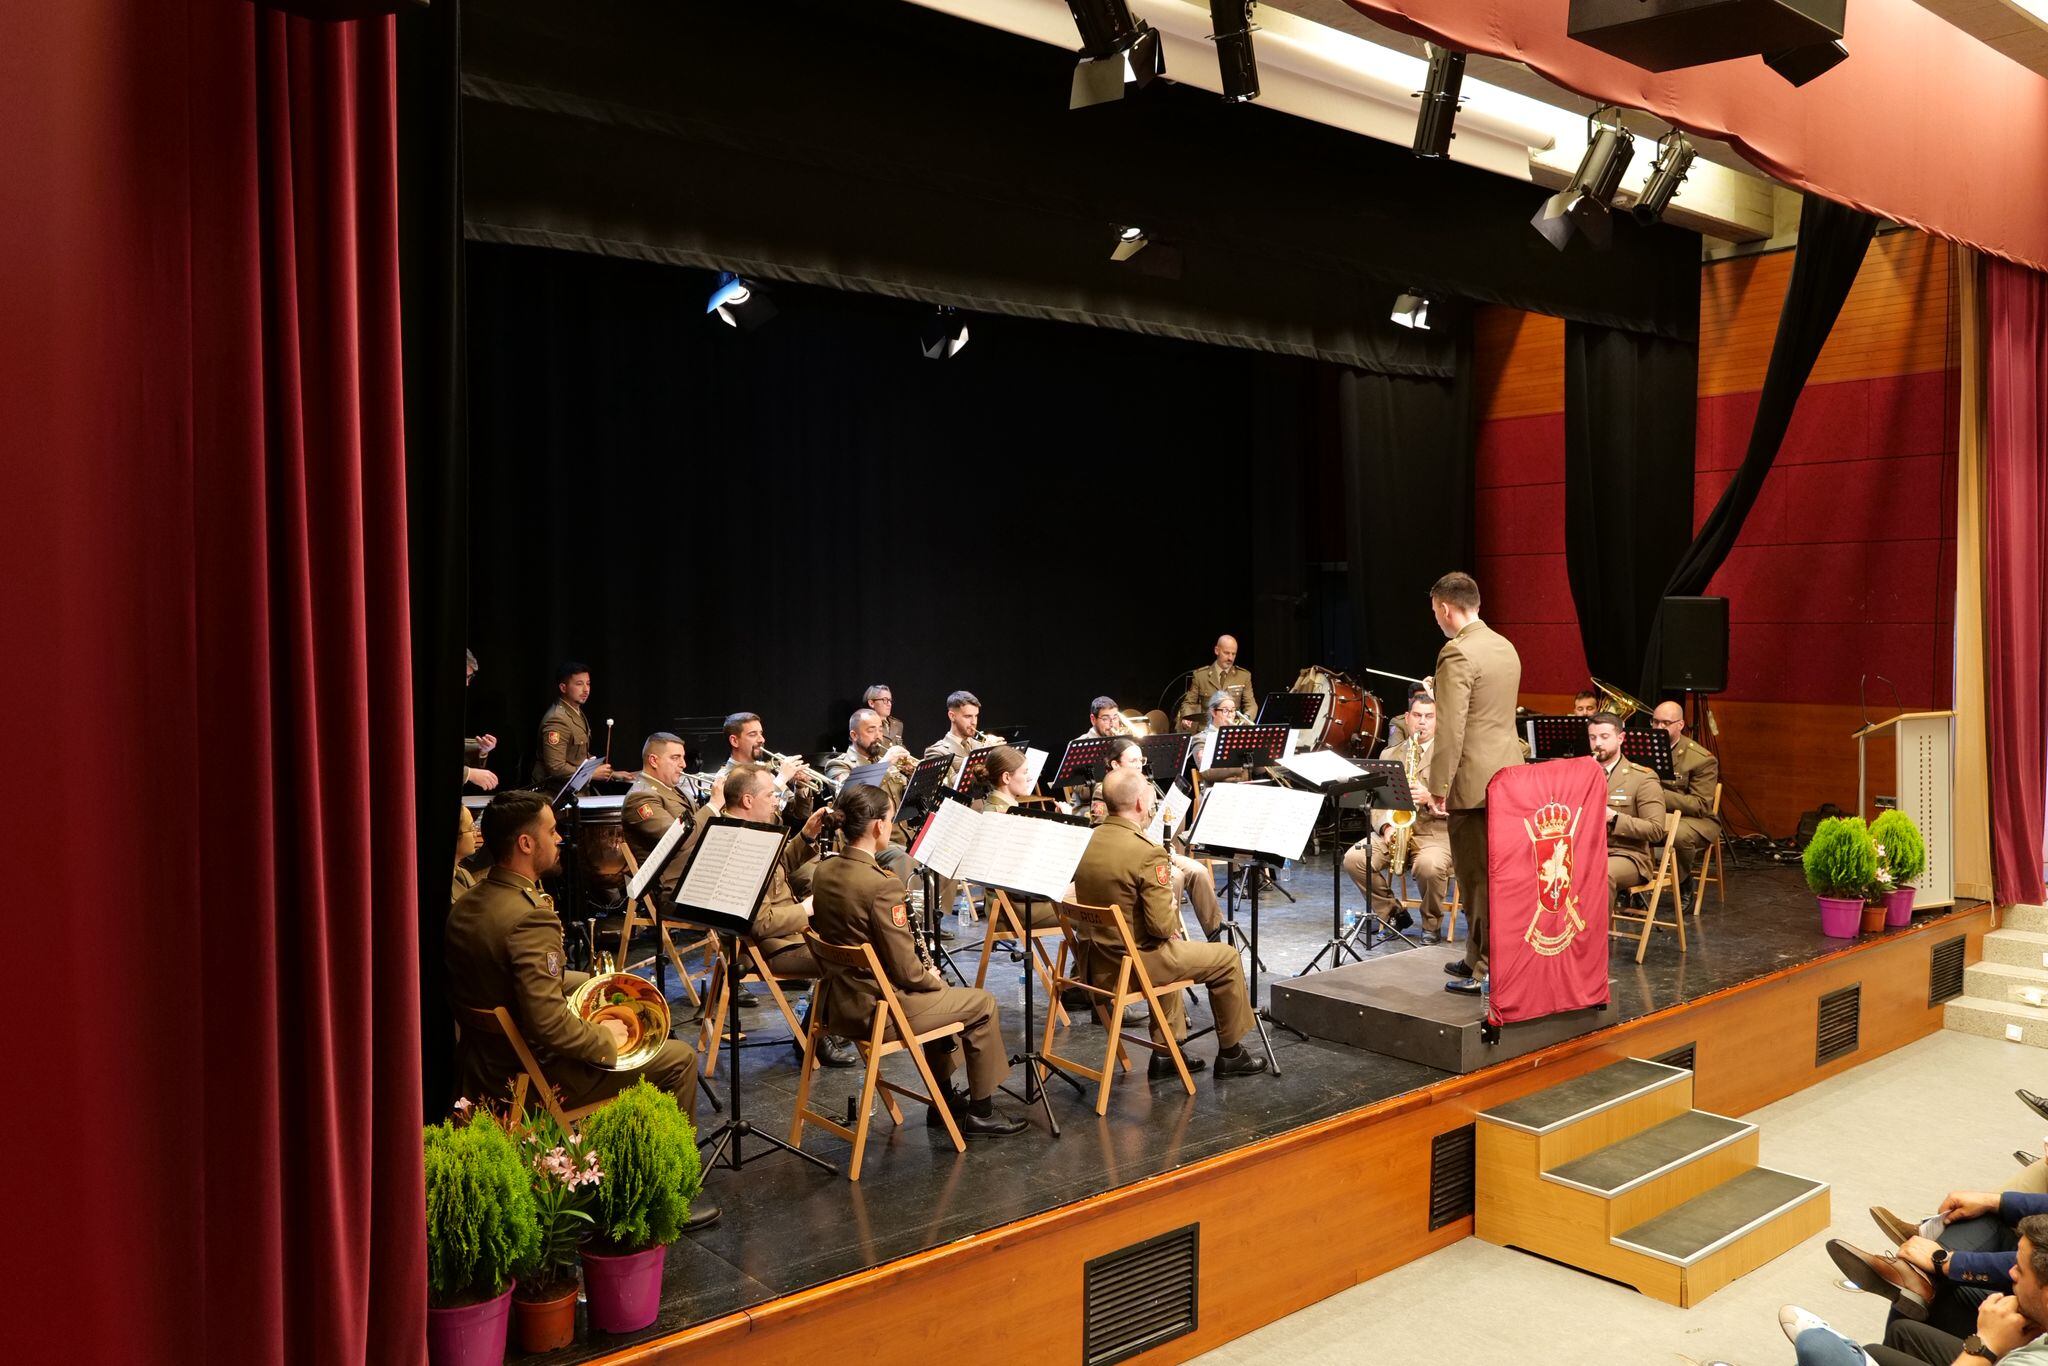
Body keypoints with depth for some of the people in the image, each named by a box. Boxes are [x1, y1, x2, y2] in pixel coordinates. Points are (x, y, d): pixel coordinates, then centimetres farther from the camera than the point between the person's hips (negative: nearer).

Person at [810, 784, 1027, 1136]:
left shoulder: (824, 872, -1)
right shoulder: (881, 884, -26)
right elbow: (905, 969, -22)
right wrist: (933, 979, 1)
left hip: (838, 1002, 9)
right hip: (877, 1008, -9)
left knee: (937, 995, 33)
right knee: (982, 1004, 11)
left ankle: (944, 1100, 41)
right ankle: (980, 1114, 23)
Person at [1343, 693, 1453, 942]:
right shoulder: (1389, 754, 16)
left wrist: (1430, 798, -23)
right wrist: (1386, 826, -9)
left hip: (1435, 831, -4)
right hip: (1393, 831, 4)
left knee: (1429, 866, -37)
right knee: (1353, 859, -22)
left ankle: (1432, 924, -6)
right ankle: (1393, 913, 2)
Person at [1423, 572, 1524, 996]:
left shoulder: (1457, 653, -16)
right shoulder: (1505, 647, 12)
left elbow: (1450, 730, -20)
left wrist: (1438, 787, -15)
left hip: (1475, 782, -9)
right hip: (1508, 774, 9)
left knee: (1478, 877, -1)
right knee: (1494, 873, 15)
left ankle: (1487, 972, 5)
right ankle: (1479, 958, 25)